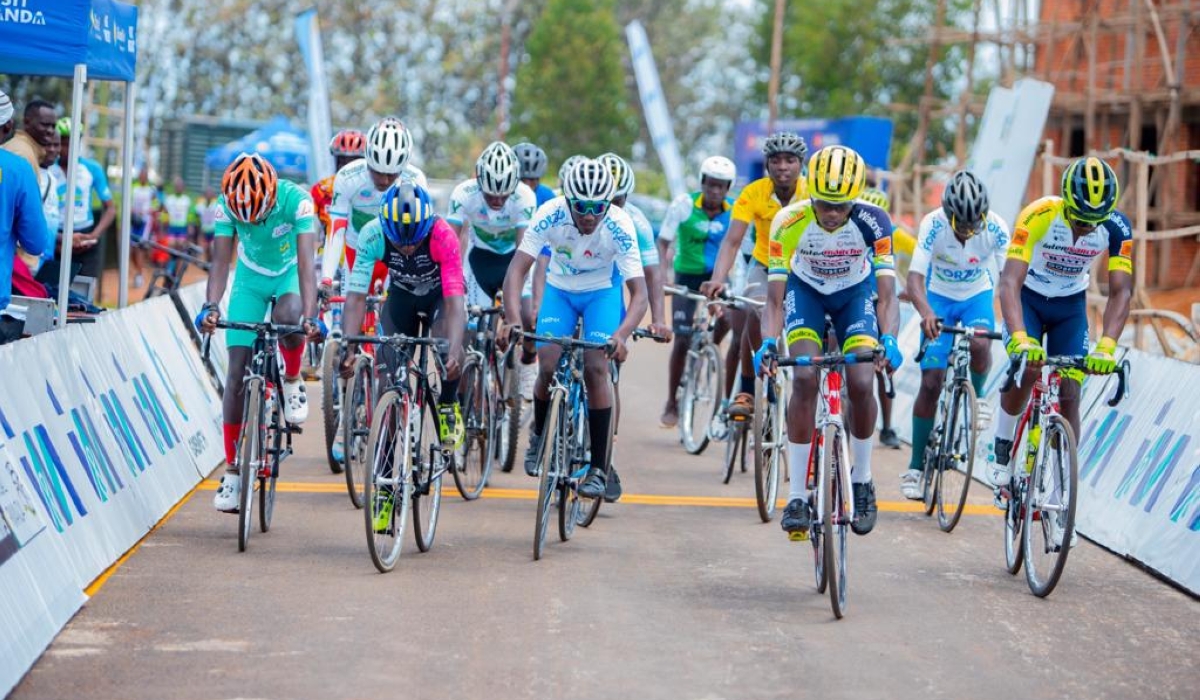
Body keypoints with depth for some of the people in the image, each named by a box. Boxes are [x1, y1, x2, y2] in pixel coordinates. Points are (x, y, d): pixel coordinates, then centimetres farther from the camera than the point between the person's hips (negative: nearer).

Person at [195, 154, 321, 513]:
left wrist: (310, 316, -50)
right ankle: (233, 470, 1)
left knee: (287, 316, -38)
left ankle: (292, 382, -6)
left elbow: (306, 263, -37)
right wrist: (210, 306, -47)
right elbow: (221, 261, -29)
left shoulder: (296, 200, -31)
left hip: (289, 274, -2)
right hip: (251, 278, 2)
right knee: (238, 372, -6)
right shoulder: (228, 204, -25)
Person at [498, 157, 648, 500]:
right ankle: (539, 433, 19)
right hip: (559, 289, 1)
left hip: (602, 292, -1)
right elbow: (517, 269, -32)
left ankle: (598, 469, -11)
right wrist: (513, 318, -49)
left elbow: (639, 293, -33)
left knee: (596, 368, -19)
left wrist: (621, 335, -51)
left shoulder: (619, 226, -31)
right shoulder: (551, 214, -29)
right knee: (548, 367, -14)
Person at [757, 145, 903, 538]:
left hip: (855, 291, 0)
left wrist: (889, 339, -49)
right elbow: (775, 298, -29)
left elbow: (886, 293, -31)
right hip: (805, 289, 0)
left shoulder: (872, 221, -30)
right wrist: (768, 342, -47)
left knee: (861, 384, -17)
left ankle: (862, 480, 8)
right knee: (804, 379, -21)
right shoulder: (789, 222, -31)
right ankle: (798, 496, -13)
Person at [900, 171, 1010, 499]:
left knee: (980, 345, -33)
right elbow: (915, 278, -37)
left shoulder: (996, 229, -26)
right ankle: (915, 466, 3)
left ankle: (976, 396, 1)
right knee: (931, 381, -8)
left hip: (977, 295, 1)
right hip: (939, 297, -1)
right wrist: (926, 313, -57)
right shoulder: (933, 225, -29)